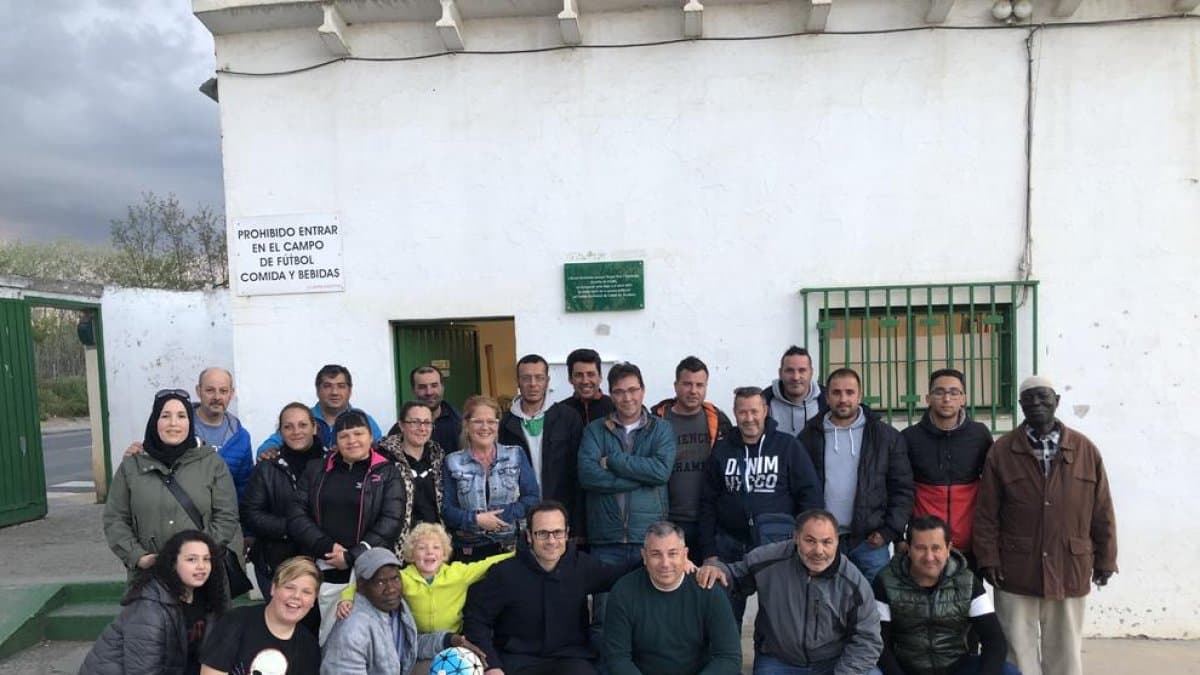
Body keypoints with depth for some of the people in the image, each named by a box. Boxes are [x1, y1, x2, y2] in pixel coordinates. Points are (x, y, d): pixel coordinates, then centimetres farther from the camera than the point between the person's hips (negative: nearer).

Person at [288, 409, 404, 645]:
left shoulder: (387, 474, 6)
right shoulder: (316, 470, 14)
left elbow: (390, 522, -4)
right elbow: (296, 515, 6)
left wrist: (352, 557, -11)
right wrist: (327, 547, -8)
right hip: (324, 571, 2)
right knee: (329, 637, 1)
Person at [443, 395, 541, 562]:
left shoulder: (516, 456, 7)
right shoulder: (453, 462, 5)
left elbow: (533, 496, 1)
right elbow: (446, 509, 0)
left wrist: (503, 515, -11)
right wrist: (476, 519, -16)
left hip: (511, 547, 0)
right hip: (468, 551, 0)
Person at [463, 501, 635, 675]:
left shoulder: (582, 566, 3)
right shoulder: (505, 573, -5)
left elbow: (622, 576, 17)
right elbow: (476, 618, -1)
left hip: (571, 659, 2)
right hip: (517, 660, -1)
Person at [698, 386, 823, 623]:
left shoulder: (788, 446, 0)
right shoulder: (722, 450, 6)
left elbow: (811, 496, -2)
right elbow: (708, 503, 7)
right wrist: (709, 552, 2)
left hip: (777, 542, -2)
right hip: (729, 545, 2)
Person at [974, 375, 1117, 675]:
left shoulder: (1085, 449, 2)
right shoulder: (1001, 451, -2)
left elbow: (1102, 512, 6)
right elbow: (986, 513, -2)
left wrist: (1105, 559, 6)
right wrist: (988, 559, -5)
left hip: (1070, 571, 1)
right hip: (1016, 572, -1)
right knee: (1019, 649, 8)